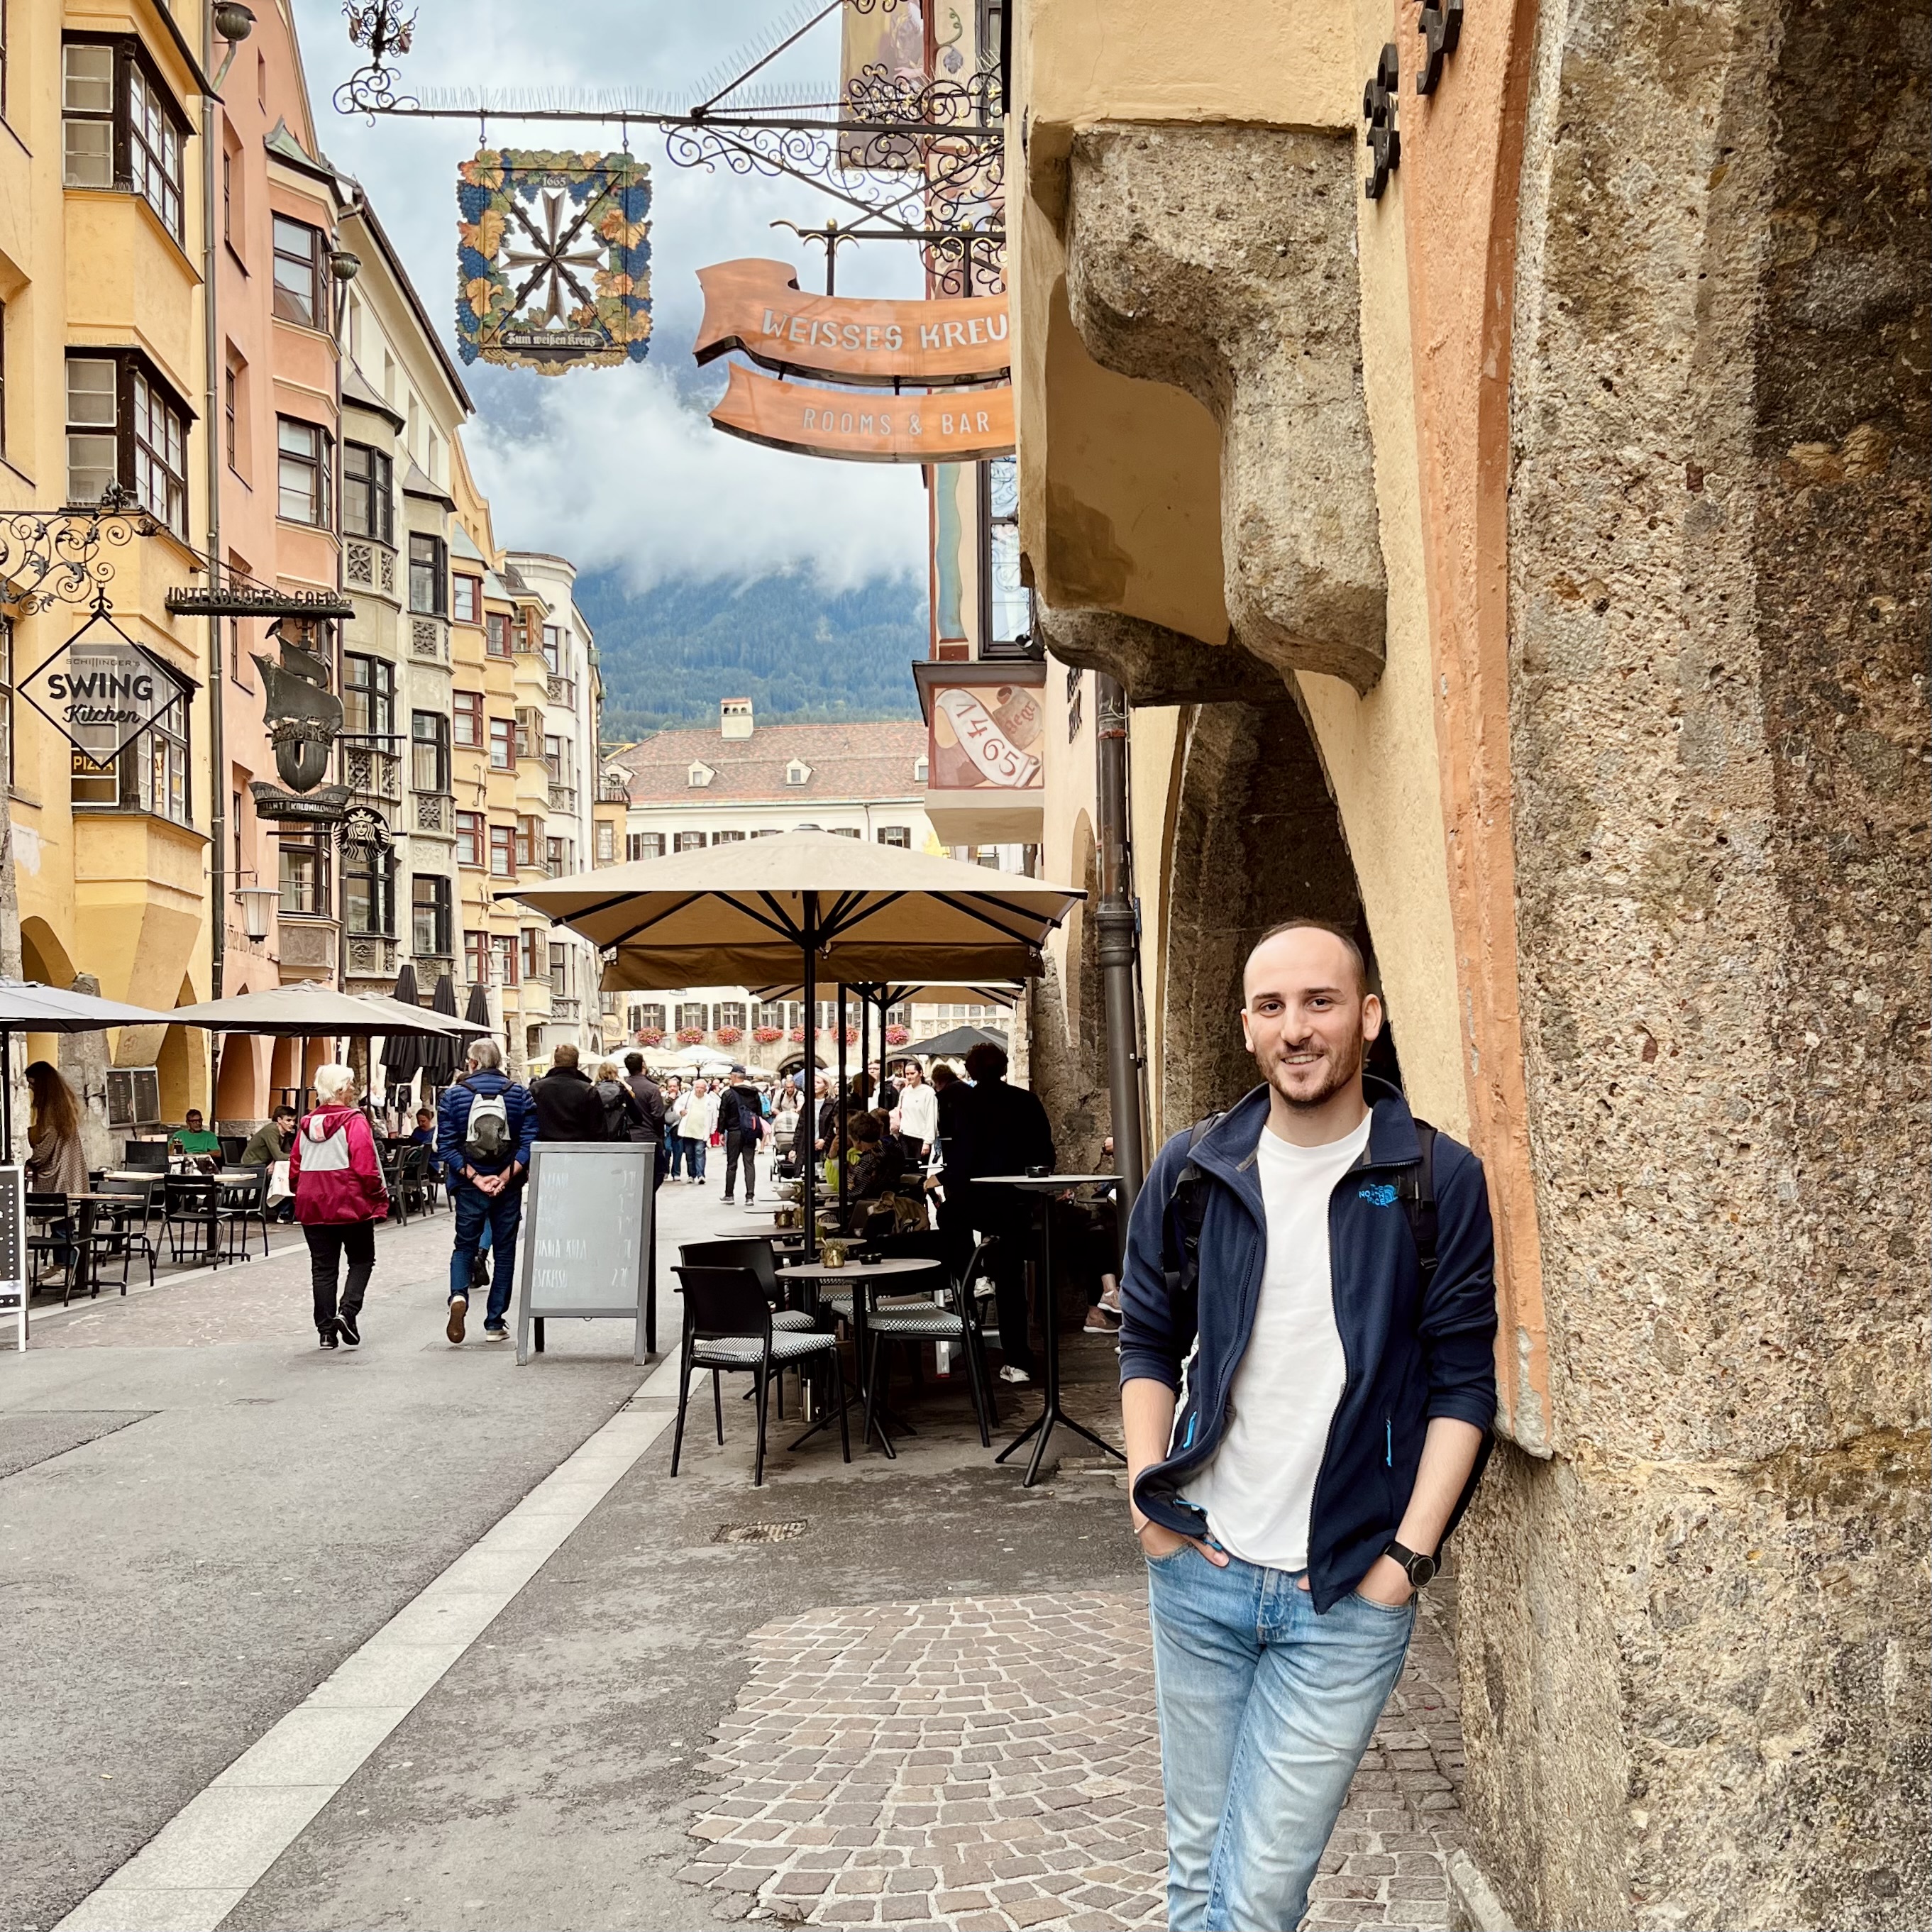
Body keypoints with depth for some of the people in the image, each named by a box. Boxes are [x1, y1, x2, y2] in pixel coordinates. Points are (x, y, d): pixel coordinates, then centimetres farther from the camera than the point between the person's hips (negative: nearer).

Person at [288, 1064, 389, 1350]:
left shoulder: (307, 1124, 7)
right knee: (362, 1260, 10)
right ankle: (348, 1312, -9)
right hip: (351, 1204, -5)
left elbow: (294, 1168, 10)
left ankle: (326, 1331, 8)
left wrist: (302, 1197, 21)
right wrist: (380, 1198, -7)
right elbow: (366, 1166, -16)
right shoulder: (354, 1121, -11)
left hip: (313, 1206, 5)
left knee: (323, 1268, 9)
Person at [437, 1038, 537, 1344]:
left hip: (469, 1186, 0)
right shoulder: (520, 1095, 0)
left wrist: (474, 1177, -10)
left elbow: (446, 1145, -7)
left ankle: (458, 1295, -13)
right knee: (504, 1252, 10)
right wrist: (505, 1177, -13)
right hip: (508, 1189, 0)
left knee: (464, 1246, 15)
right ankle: (495, 1323, 11)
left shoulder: (453, 1095, -1)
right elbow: (529, 1143, -9)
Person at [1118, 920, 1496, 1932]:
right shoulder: (1193, 1171, 3)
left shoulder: (1438, 1181, -5)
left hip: (1347, 1594, -3)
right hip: (1198, 1571, 3)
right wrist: (1149, 1493, 0)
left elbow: (1464, 1381, -3)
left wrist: (1408, 1555, -10)